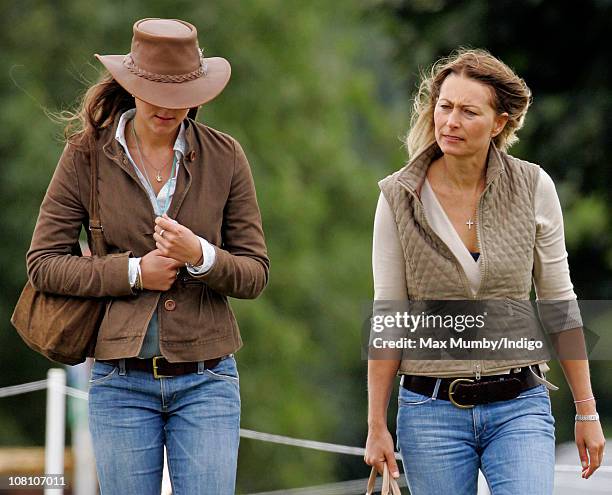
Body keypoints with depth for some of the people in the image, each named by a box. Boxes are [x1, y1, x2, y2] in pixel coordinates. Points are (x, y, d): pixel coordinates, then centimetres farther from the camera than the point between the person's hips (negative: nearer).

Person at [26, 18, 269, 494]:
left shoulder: (223, 156, 2)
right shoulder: (87, 155, 0)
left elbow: (256, 273, 3)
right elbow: (43, 263, -1)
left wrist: (200, 256, -18)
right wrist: (133, 272, -12)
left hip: (206, 382, 0)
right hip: (122, 380, 0)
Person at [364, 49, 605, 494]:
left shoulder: (533, 188, -2)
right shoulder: (399, 197, -3)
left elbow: (559, 303, 5)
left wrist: (587, 411, 6)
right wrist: (377, 426, -1)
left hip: (519, 407, 0)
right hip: (431, 409, 0)